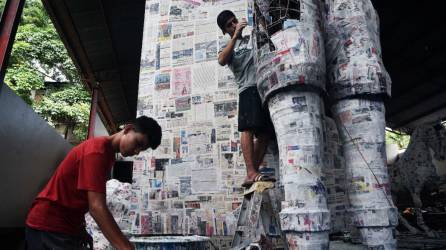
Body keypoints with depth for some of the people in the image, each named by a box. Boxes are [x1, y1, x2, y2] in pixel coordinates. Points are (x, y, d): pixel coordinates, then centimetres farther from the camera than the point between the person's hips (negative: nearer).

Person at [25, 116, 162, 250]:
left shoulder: (109, 153, 6)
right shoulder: (98, 150, -24)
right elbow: (97, 207, -32)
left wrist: (80, 228, 7)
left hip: (69, 225, 9)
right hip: (49, 225, -9)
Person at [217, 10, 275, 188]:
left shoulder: (253, 38, 29)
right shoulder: (226, 48, 20)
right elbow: (222, 61, -4)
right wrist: (236, 35, -6)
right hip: (249, 88, -3)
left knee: (265, 133, -7)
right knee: (249, 128, -20)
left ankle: (252, 174, -6)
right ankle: (251, 173, -25)